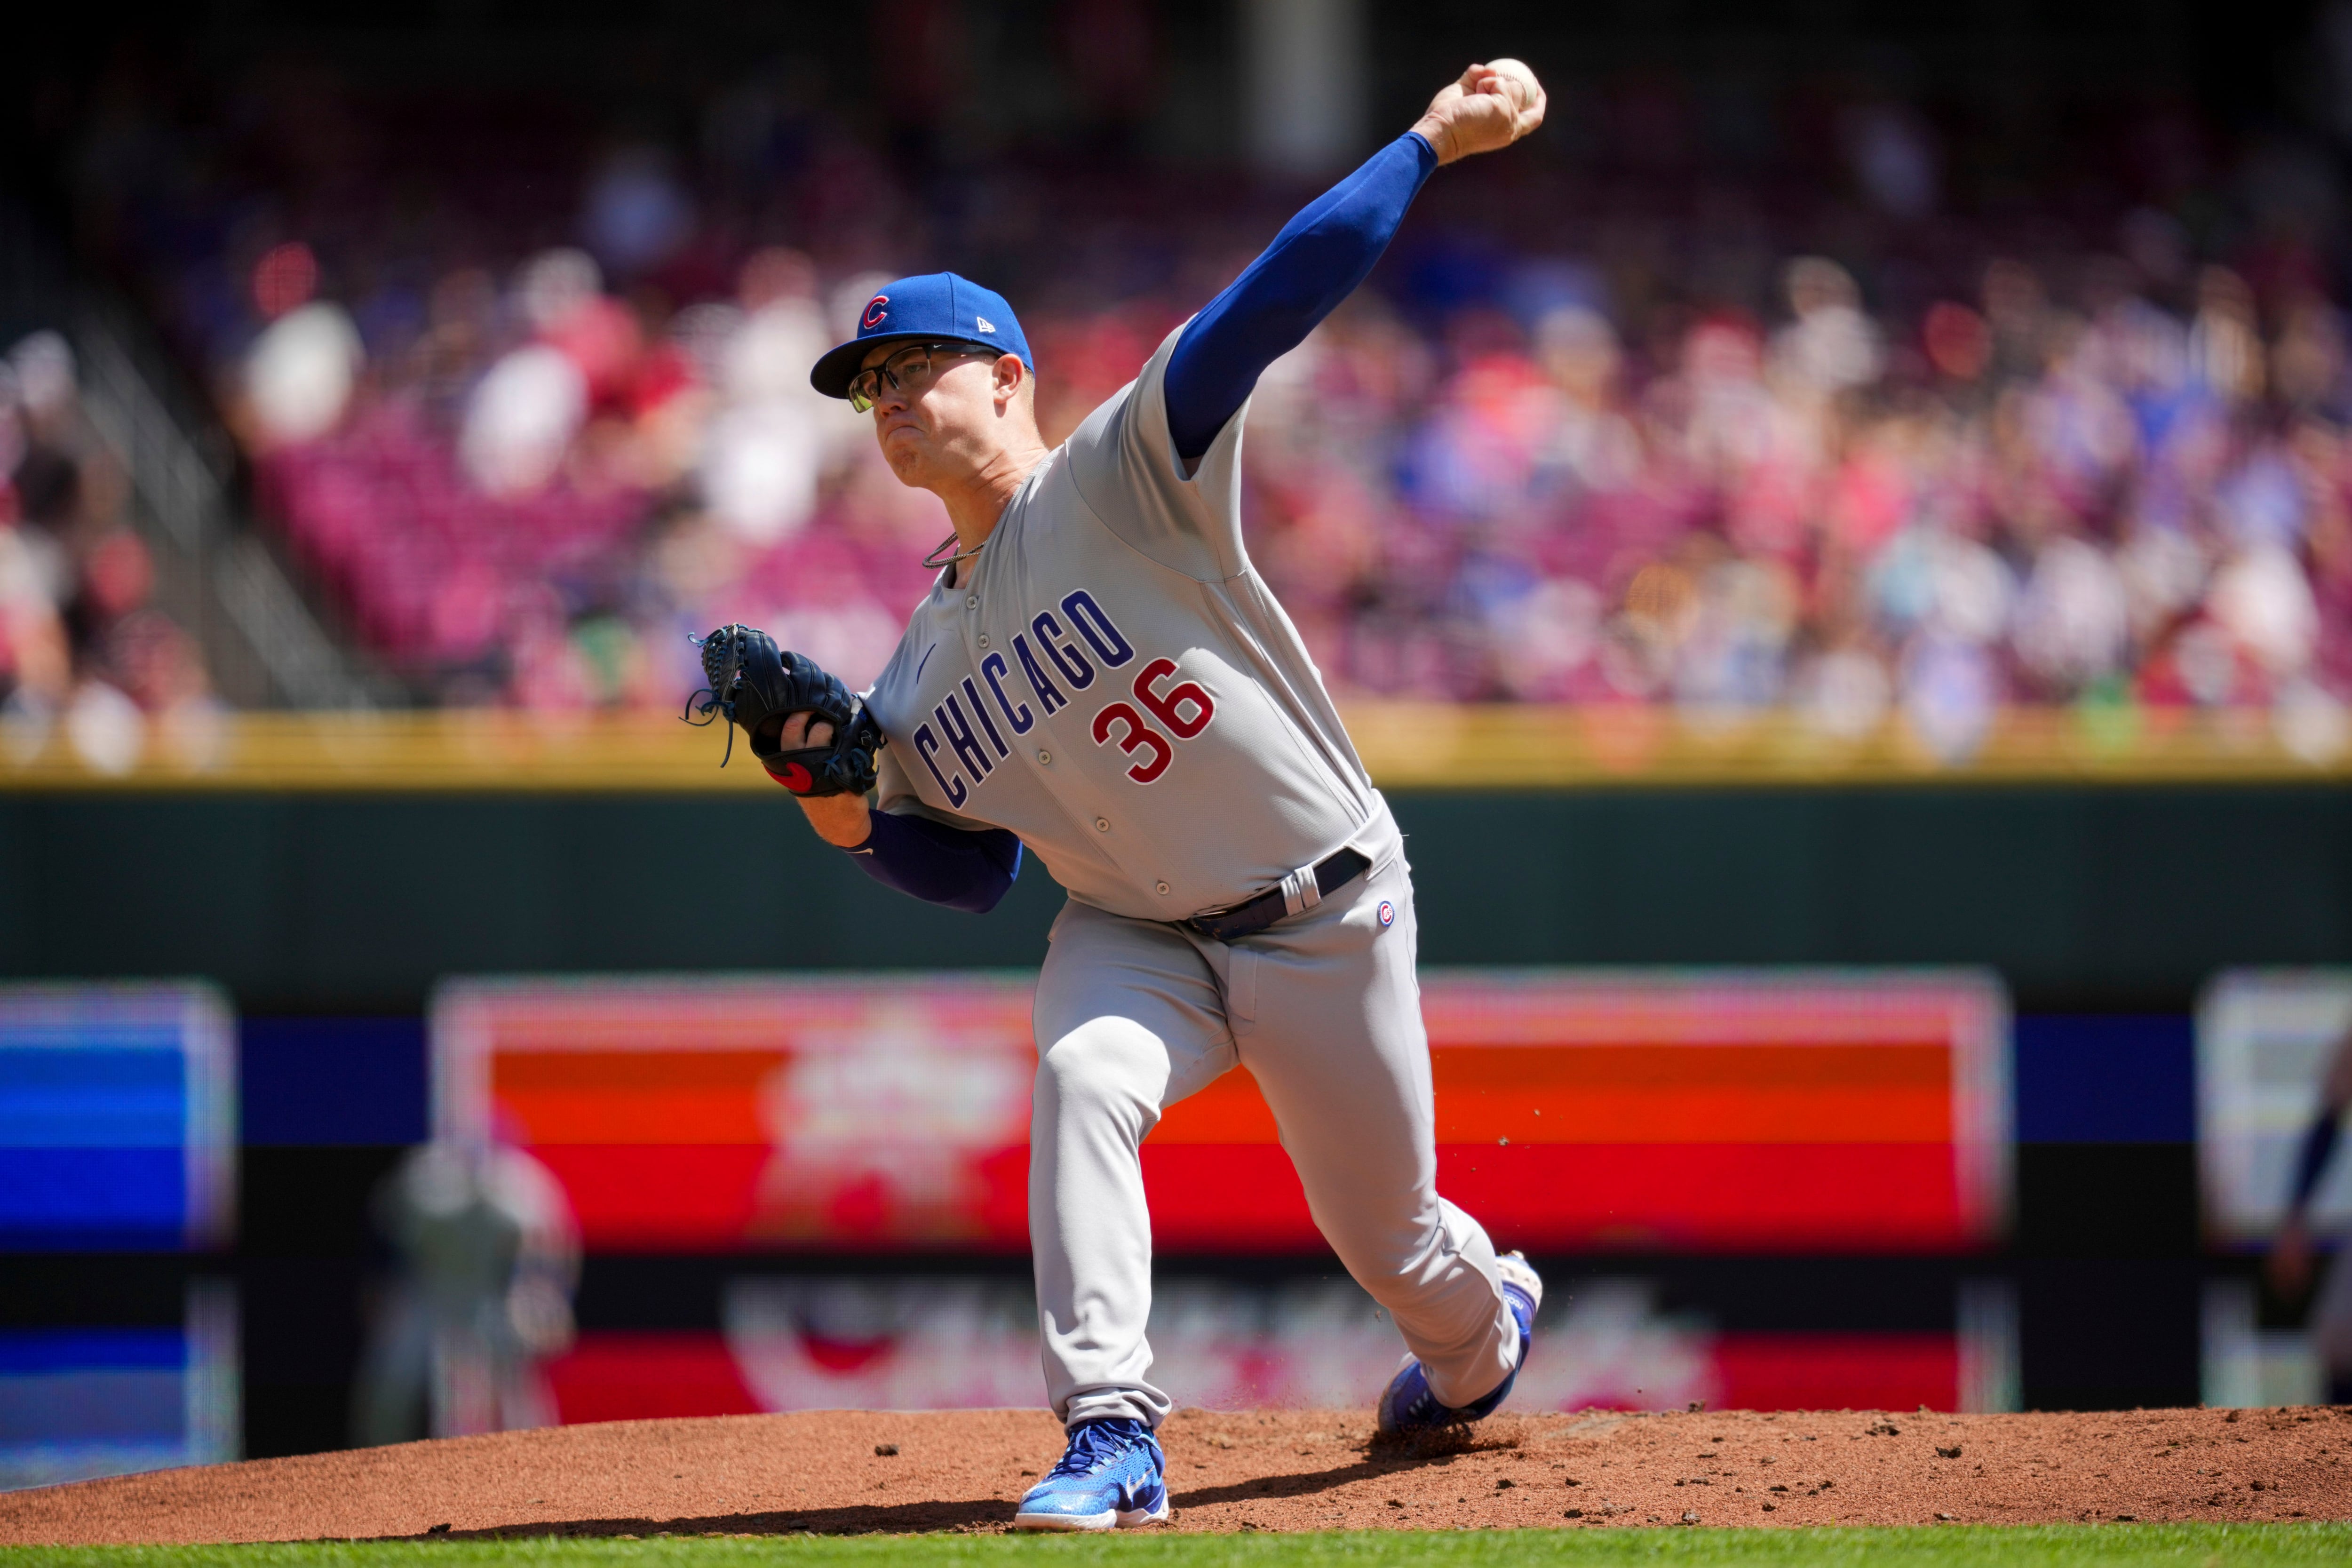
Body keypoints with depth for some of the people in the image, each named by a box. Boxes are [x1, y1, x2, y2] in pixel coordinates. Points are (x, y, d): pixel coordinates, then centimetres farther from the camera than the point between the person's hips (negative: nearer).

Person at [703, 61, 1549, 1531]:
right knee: (1080, 1081, -29)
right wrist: (838, 803, -9)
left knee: (1389, 1231, 9)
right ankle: (1113, 1438, -31)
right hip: (1138, 931, 4)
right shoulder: (926, 669, 4)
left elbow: (1269, 306, -26)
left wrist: (1434, 140, -32)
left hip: (1327, 921, -4)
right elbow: (976, 870, 9)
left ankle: (1488, 1318, 47)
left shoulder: (1121, 474, -15)